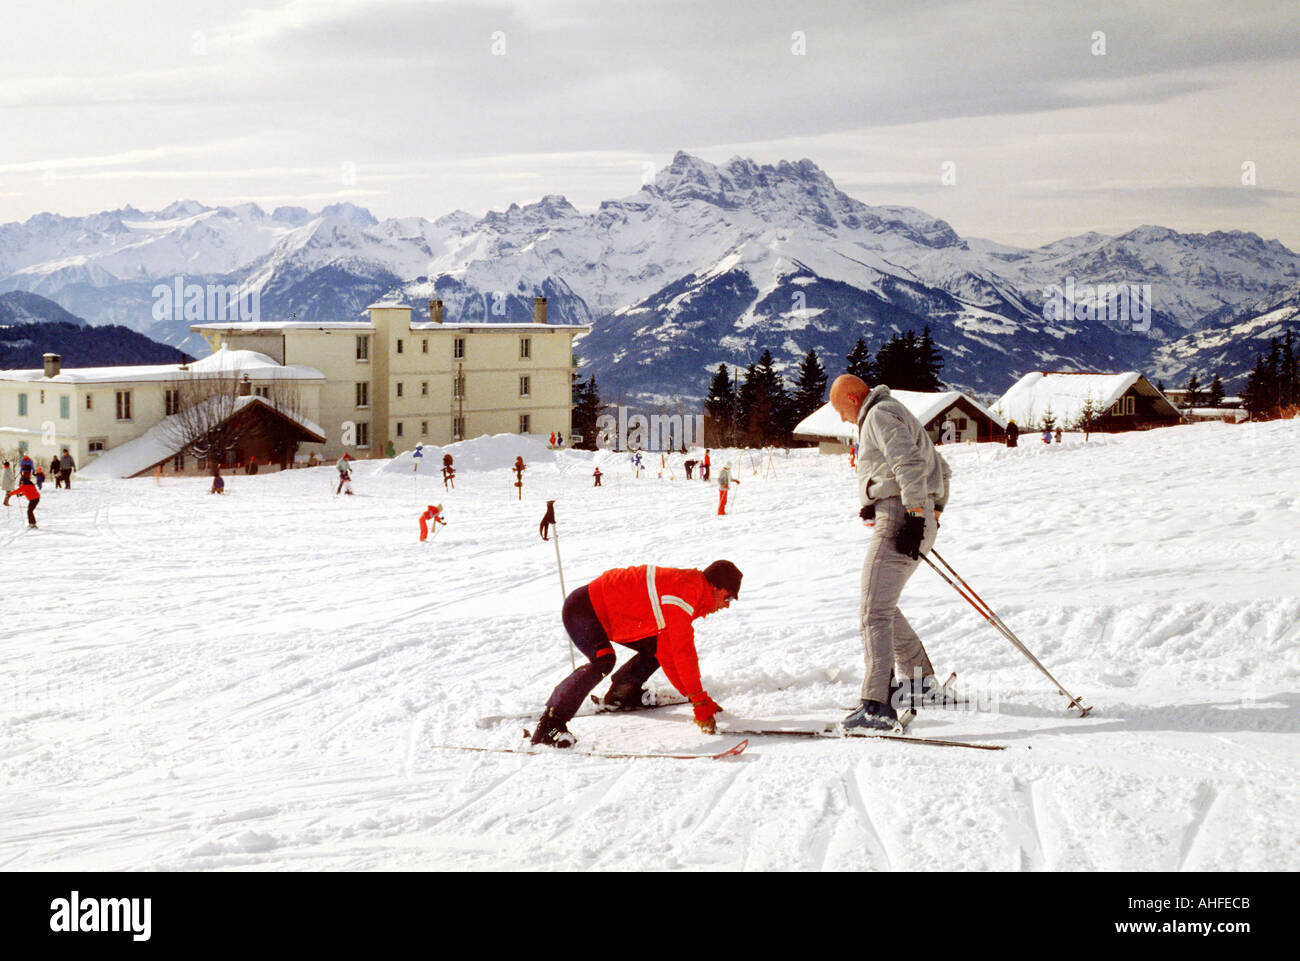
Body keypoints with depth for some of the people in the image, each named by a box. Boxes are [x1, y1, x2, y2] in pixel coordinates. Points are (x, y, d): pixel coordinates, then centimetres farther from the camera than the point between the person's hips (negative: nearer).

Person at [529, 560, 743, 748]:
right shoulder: (685, 592, -23)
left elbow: (670, 654, 12)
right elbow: (684, 653, -26)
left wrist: (698, 697, 7)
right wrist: (701, 702, -22)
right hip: (582, 610, -11)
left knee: (656, 649, 13)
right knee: (603, 661, -33)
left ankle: (620, 693, 28)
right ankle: (549, 726, -33)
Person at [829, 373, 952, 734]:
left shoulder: (880, 415, -7)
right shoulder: (897, 414, 25)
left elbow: (909, 464, -22)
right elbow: (939, 471, 31)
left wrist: (914, 516, -26)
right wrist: (933, 510, 30)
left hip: (897, 521, -11)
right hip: (915, 519, 11)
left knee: (874, 611, -16)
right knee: (883, 606, 24)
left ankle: (877, 705, -25)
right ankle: (920, 678, 35)